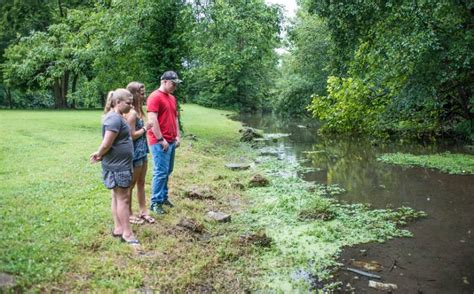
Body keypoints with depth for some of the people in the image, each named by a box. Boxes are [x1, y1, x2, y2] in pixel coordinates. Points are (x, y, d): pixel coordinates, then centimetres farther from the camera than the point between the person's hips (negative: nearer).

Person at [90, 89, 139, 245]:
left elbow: (106, 145, 19)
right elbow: (107, 144, -23)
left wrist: (99, 154, 8)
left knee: (117, 197, 15)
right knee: (123, 198, -2)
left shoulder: (116, 117, 12)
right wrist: (99, 155, -6)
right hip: (117, 166, -10)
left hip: (120, 164, 10)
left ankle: (118, 228, 26)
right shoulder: (115, 119, -21)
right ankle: (127, 233, 7)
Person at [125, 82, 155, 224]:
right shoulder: (132, 113, -19)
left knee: (141, 183, 16)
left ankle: (143, 211, 26)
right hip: (135, 153, -9)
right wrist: (145, 128, -11)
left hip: (142, 151, 9)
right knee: (131, 184, 5)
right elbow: (132, 135, -21)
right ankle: (129, 214, 18)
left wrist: (145, 128, 0)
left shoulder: (138, 111, 9)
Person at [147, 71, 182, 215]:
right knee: (161, 172, -6)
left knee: (167, 171, 13)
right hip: (160, 142, -8)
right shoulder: (155, 97, -12)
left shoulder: (172, 98, 16)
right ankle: (155, 202, 2)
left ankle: (163, 197, 23)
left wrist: (177, 136, 14)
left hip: (171, 141, 8)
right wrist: (161, 140, -17)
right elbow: (152, 120, -18)